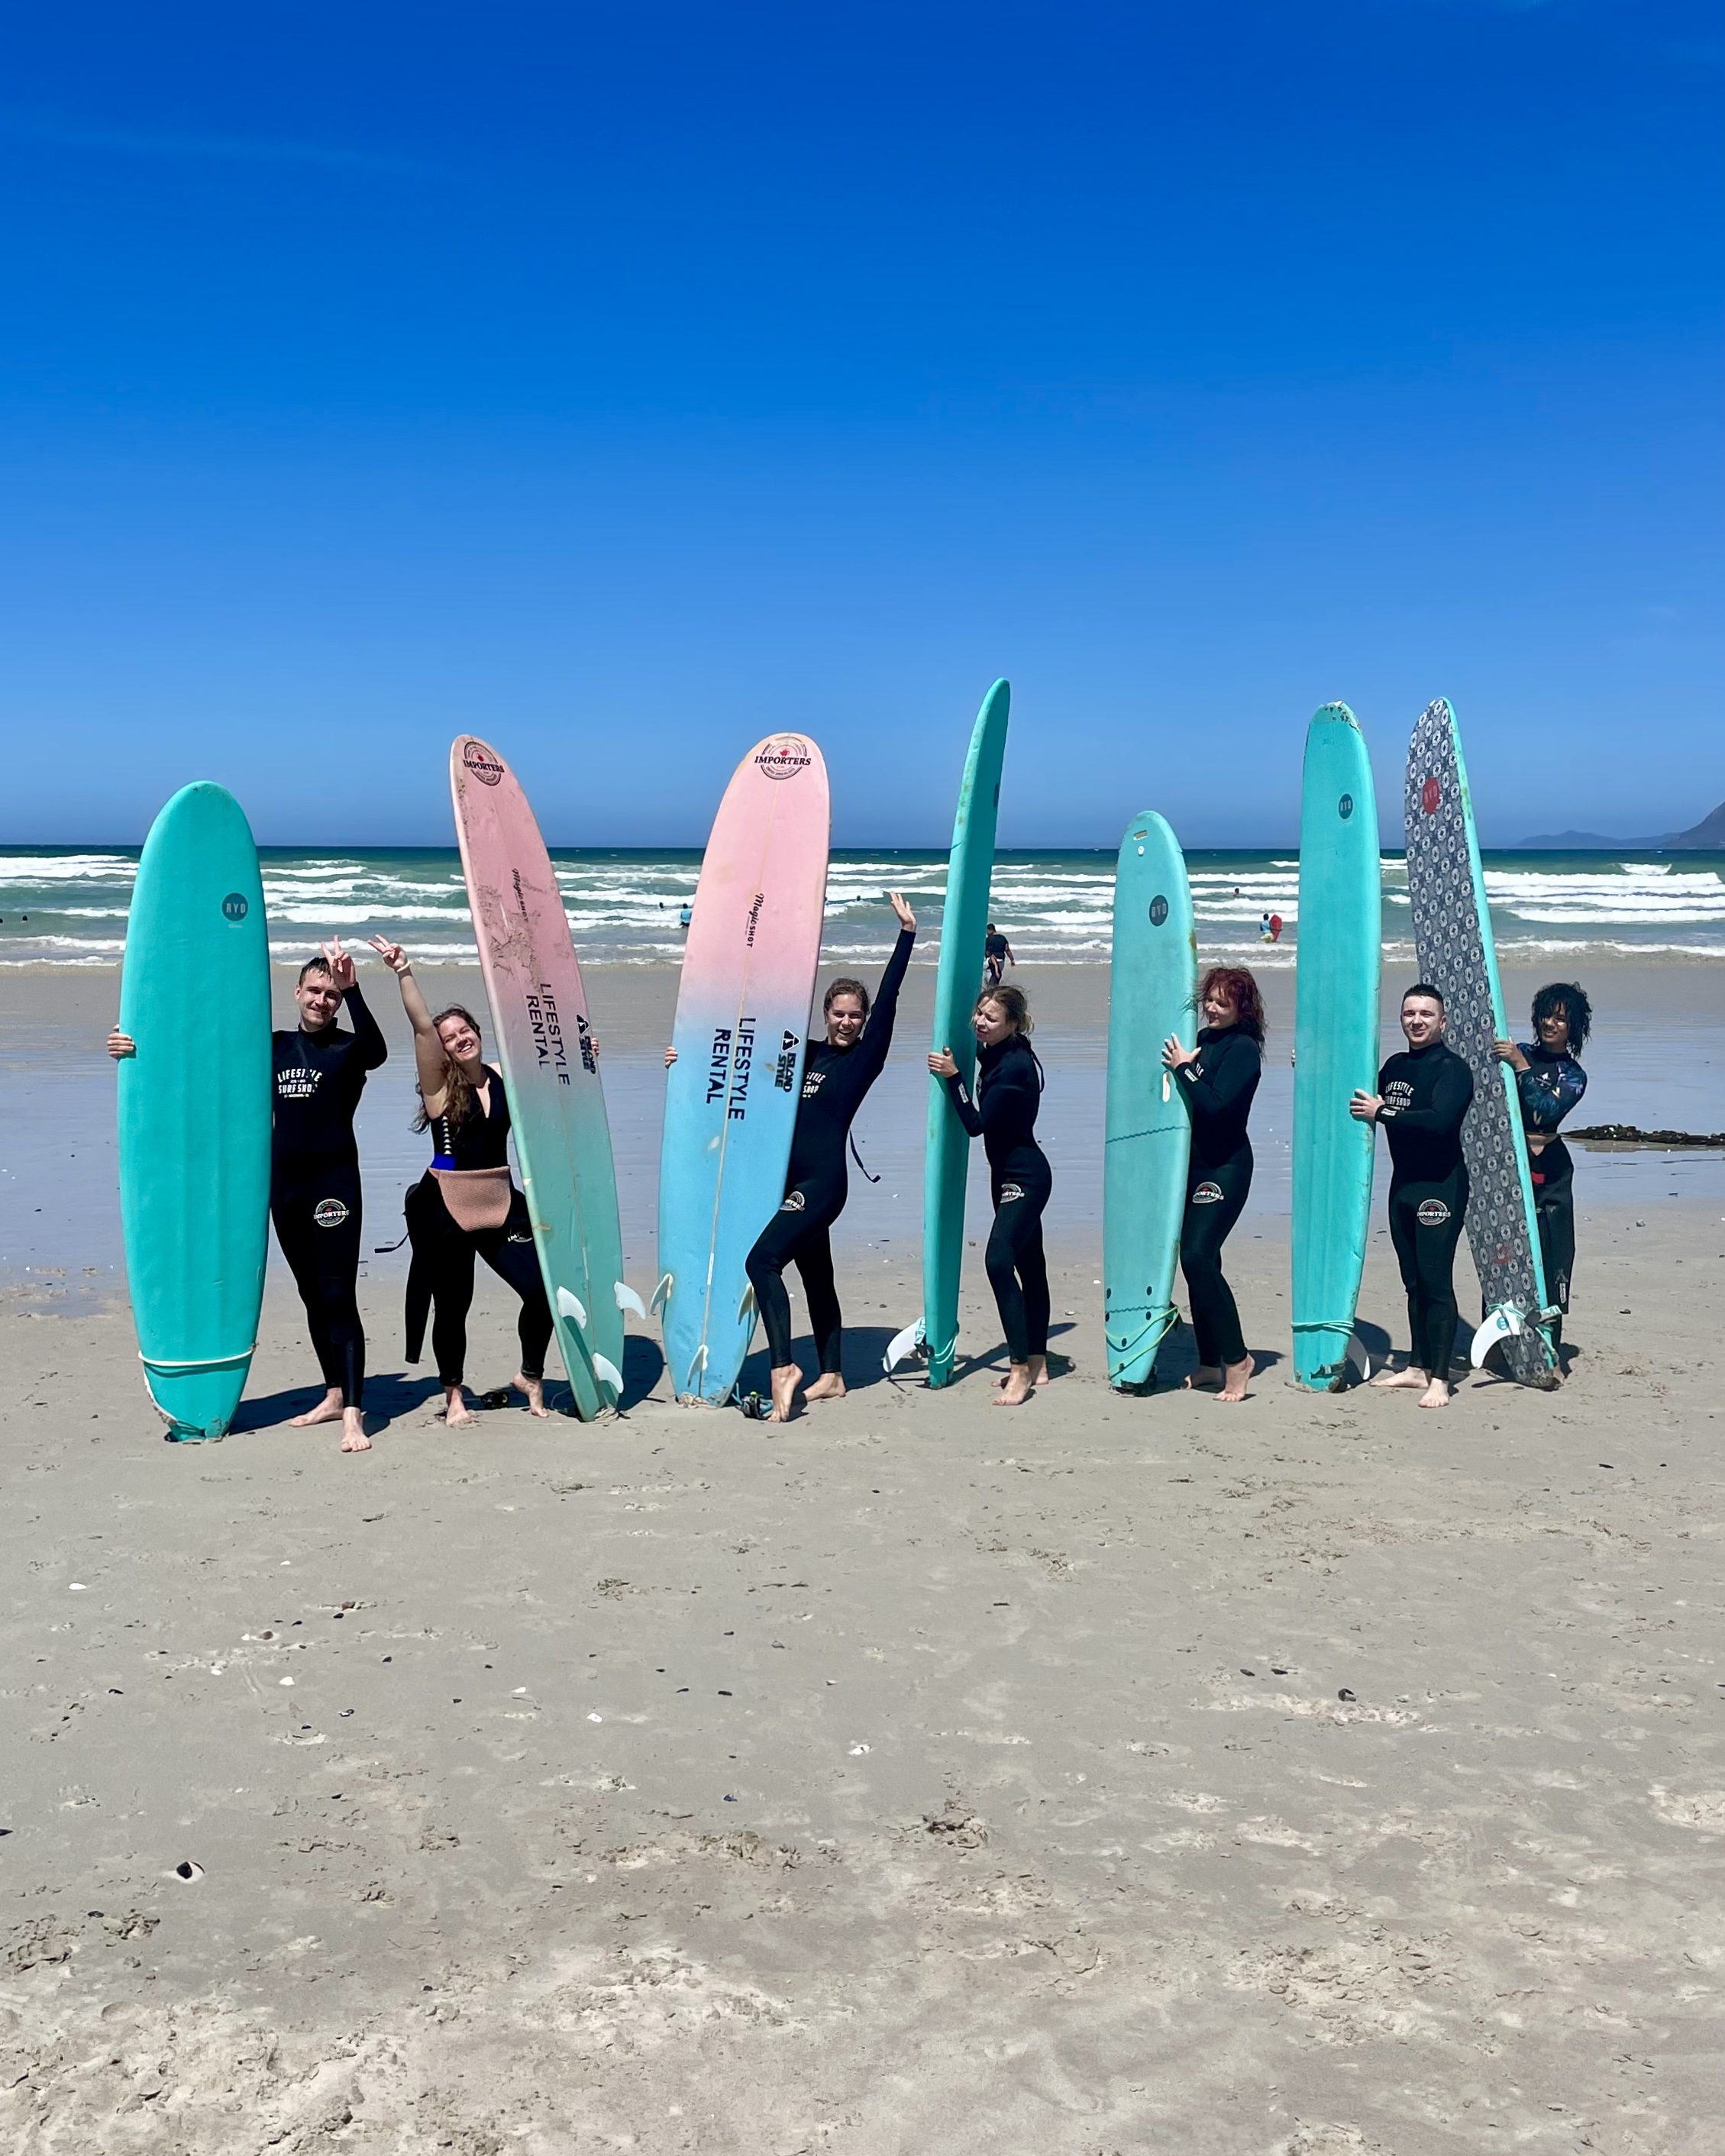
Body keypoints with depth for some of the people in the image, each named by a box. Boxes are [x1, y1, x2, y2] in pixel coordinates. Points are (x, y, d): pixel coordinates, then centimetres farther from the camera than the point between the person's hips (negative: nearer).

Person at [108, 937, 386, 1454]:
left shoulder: (348, 1049, -4)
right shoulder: (274, 1046, 12)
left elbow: (377, 1053, -27)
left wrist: (351, 988, -38)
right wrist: (142, 1051, 4)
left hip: (335, 1182, -6)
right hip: (284, 1183, 6)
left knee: (338, 1296, -10)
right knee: (311, 1294, 13)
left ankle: (353, 1415, -13)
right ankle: (334, 1395, 24)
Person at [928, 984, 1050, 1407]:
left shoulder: (1016, 1066, -20)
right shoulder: (991, 1056, 7)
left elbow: (977, 1123, -22)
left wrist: (954, 1077, -20)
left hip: (1025, 1177, -10)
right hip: (1009, 1174, 10)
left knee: (1000, 1261, -20)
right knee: (1028, 1265, 15)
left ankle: (1021, 1372, -18)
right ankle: (1036, 1365, 24)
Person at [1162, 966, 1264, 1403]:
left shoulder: (1243, 1048, -11)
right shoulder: (1203, 1039, 12)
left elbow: (1216, 1105, -22)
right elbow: (1189, 1101, 15)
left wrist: (1185, 1068, -15)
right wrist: (1182, 1065, 2)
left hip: (1226, 1167, -8)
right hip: (1195, 1165, 8)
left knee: (1197, 1257, -17)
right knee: (1197, 1261, 10)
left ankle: (1237, 1358, -7)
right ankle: (1210, 1363, 19)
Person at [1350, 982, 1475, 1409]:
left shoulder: (1452, 1069, -10)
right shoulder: (1394, 1066, 13)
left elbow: (1439, 1120, -26)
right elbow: (1374, 1106, 28)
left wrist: (1382, 1113, -19)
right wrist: (1366, 1106, 8)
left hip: (1441, 1186, -7)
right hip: (1402, 1183, 7)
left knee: (1436, 1281, -9)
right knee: (1413, 1281, 12)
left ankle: (1439, 1379, -6)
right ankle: (1417, 1367, 21)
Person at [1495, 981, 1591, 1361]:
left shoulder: (1573, 1075, 3)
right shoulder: (1519, 1053, 10)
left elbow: (1548, 1109, -16)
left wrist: (1521, 1067, -21)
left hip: (1547, 1172, -2)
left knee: (1550, 1258, -5)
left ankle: (1548, 1348, 0)